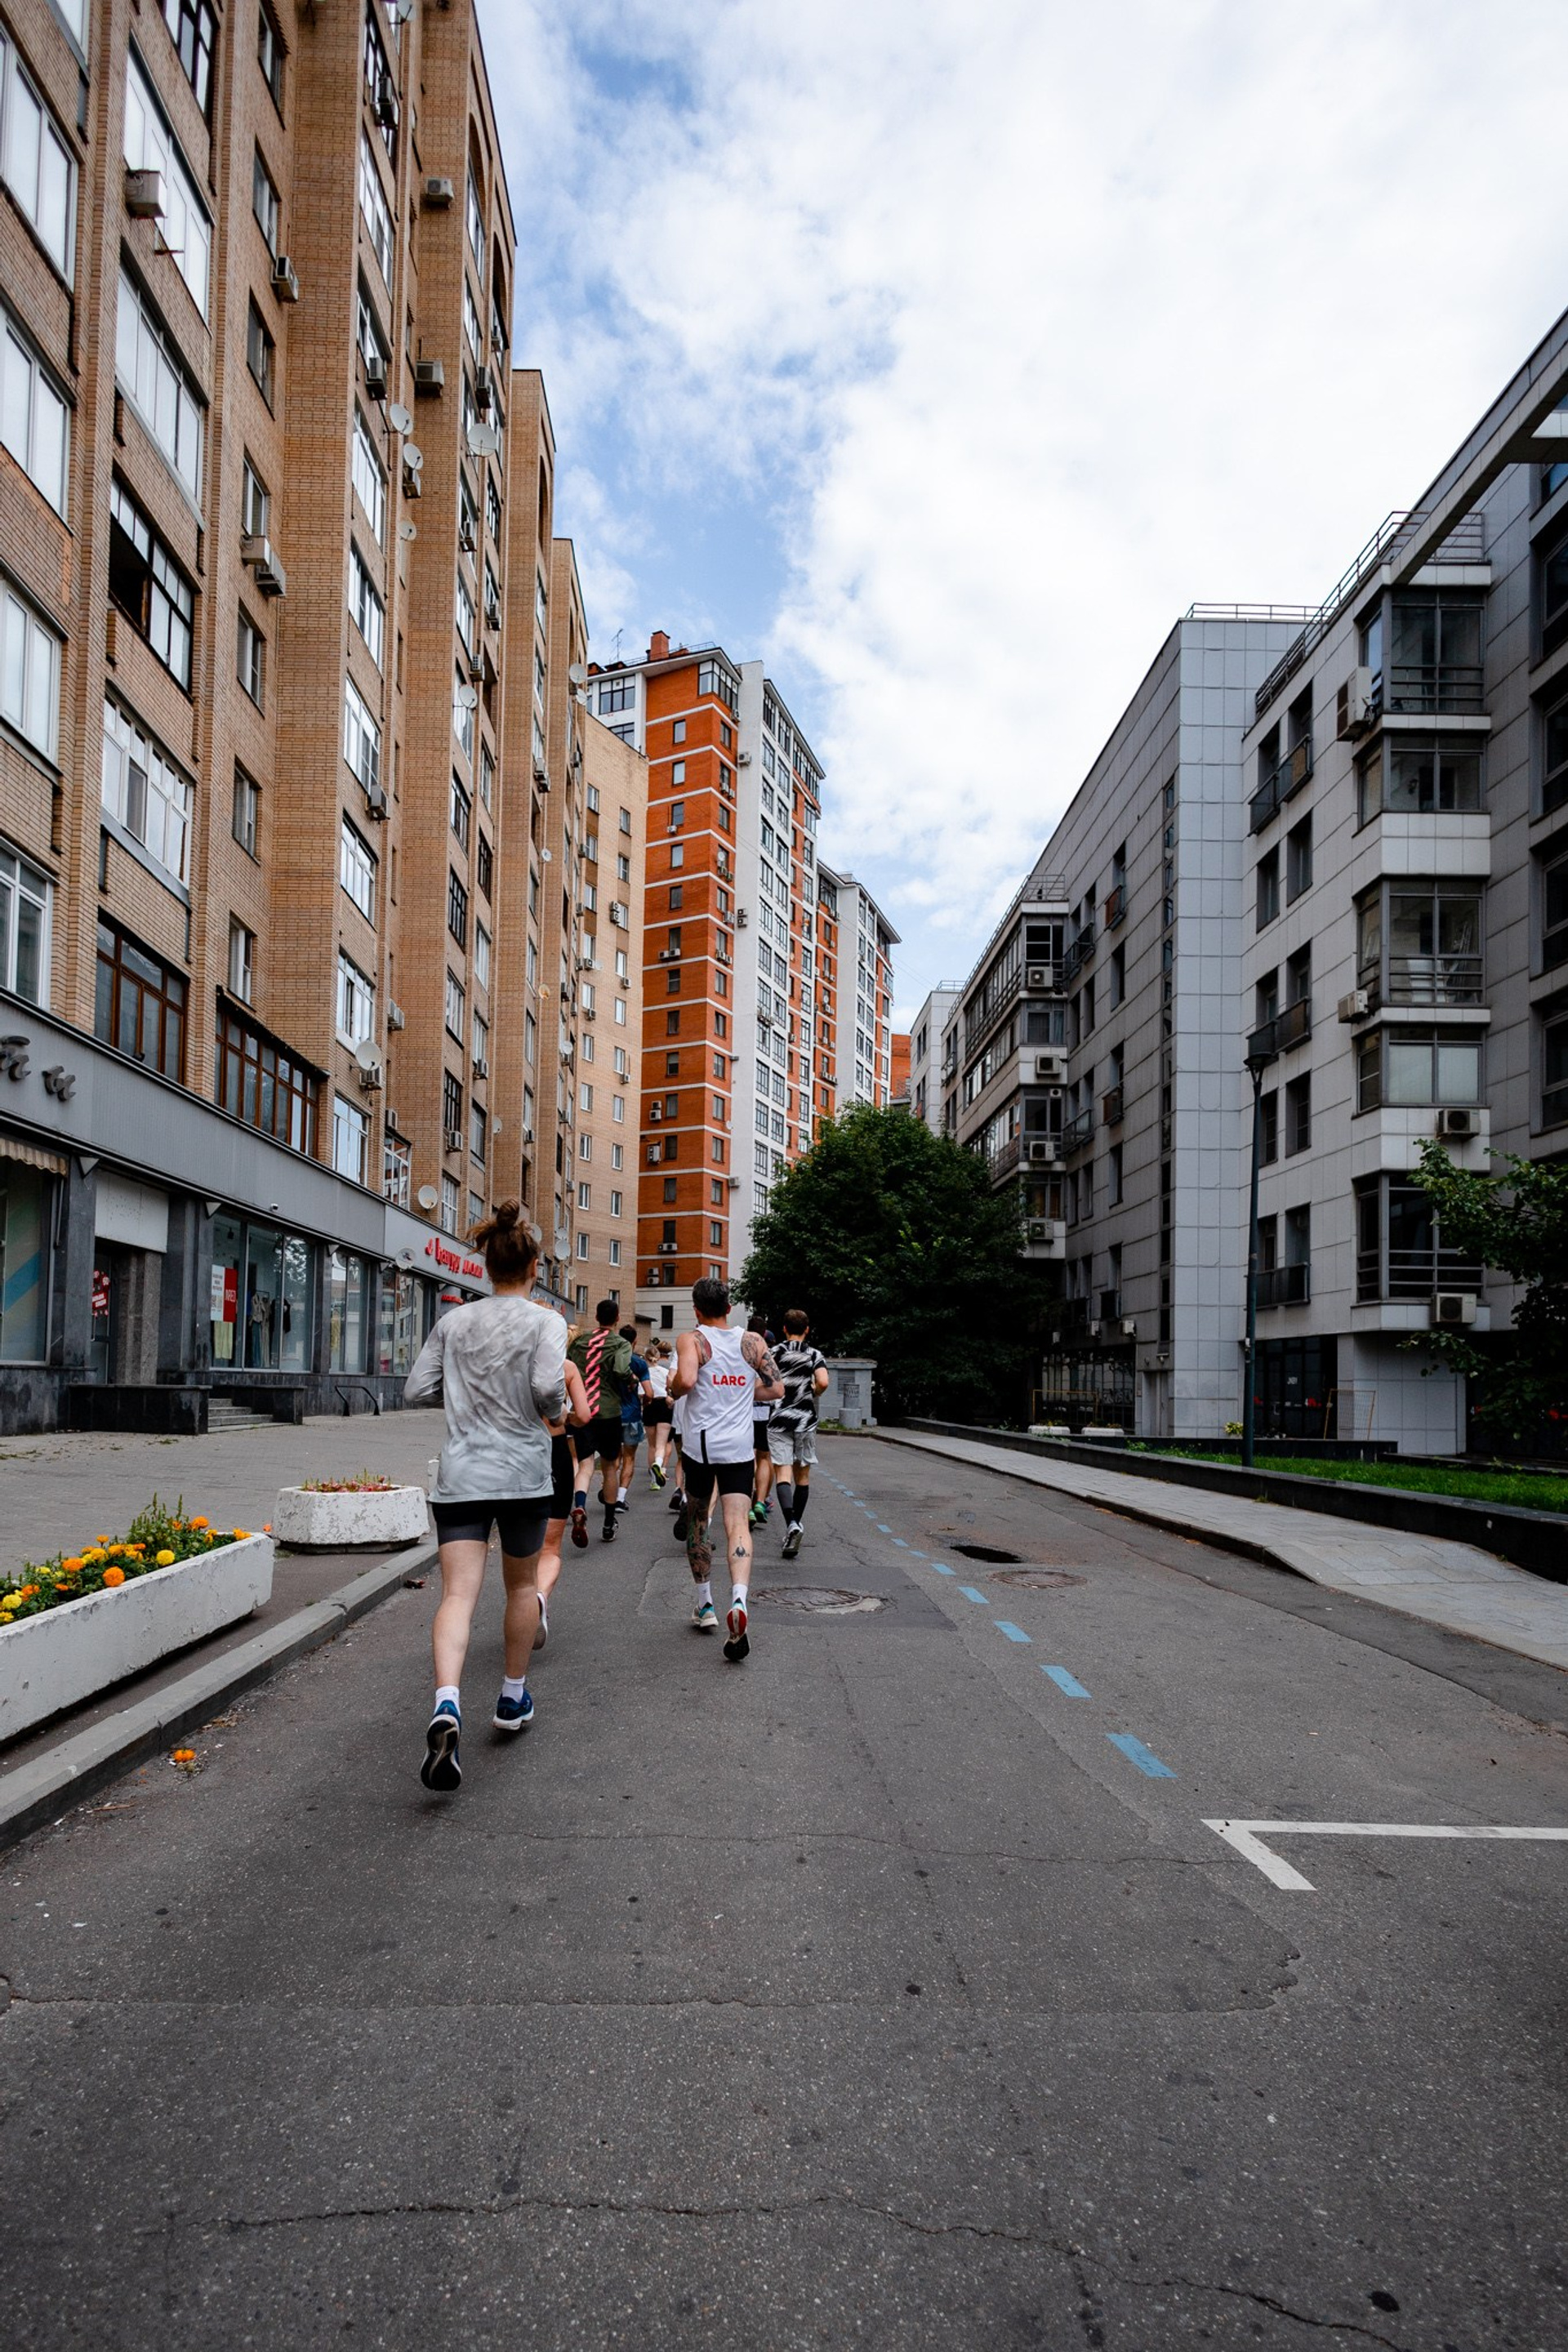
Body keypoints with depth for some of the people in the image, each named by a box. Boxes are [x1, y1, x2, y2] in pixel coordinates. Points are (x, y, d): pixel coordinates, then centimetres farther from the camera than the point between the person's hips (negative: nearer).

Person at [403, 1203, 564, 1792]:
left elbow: (417, 1390, 7)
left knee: (458, 1594, -7)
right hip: (523, 1474, -2)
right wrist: (555, 1411, 3)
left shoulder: (454, 1322, 7)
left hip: (460, 1475, 2)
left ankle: (446, 1705, -28)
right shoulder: (545, 1322, -4)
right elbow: (548, 1386, -19)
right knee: (522, 1584, 19)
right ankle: (513, 1698, 32)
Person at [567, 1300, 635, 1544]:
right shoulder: (621, 1343, -4)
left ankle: (579, 1509, -35)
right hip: (609, 1411, -2)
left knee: (585, 1465, -3)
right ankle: (608, 1526, 23)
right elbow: (621, 1370, -21)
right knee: (609, 1466, 14)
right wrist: (631, 1377, 0)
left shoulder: (580, 1339, 8)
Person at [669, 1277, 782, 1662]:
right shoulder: (753, 1341, 6)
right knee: (737, 1525, -6)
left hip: (699, 1444, -1)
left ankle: (705, 1605, 25)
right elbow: (776, 1389, 7)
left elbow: (685, 1380, -22)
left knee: (697, 1524, 17)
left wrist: (672, 1389, 0)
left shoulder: (691, 1340, -4)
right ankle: (738, 1600, -29)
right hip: (739, 1447, 1)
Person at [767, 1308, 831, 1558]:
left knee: (783, 1474, -8)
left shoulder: (774, 1353, 1)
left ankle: (791, 1524, -28)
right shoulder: (815, 1354, 2)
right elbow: (823, 1382, -15)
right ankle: (795, 1524, 20)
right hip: (806, 1420, 1)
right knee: (802, 1476, 15)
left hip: (779, 1420, -1)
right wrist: (813, 1393, 6)